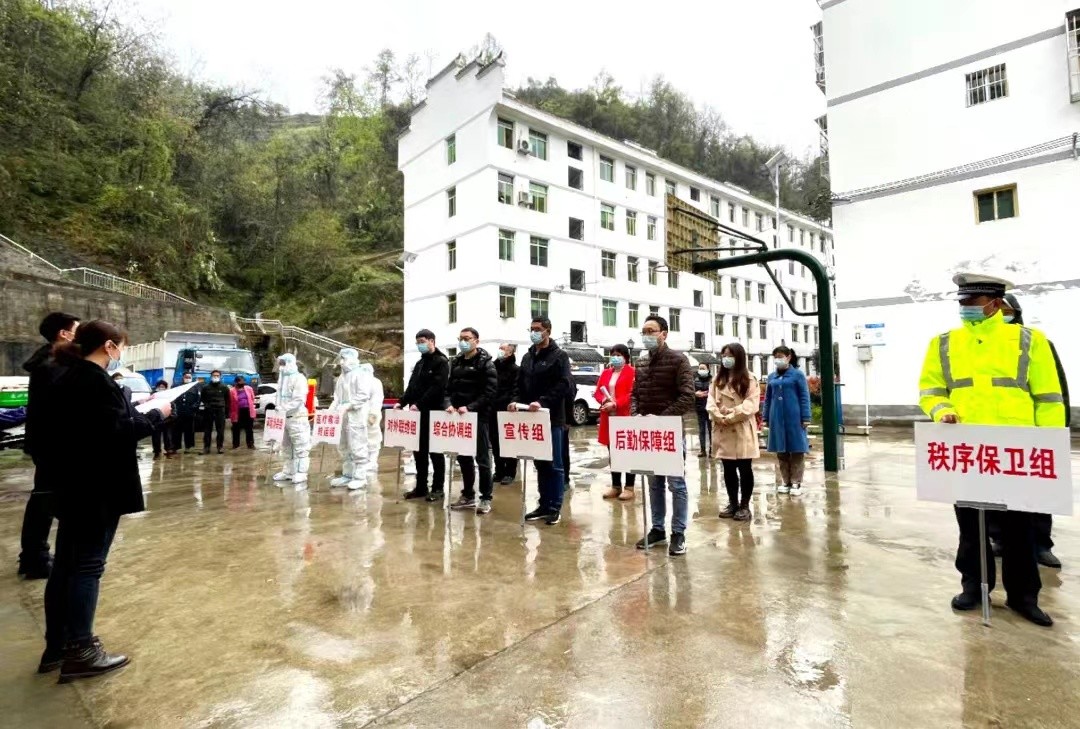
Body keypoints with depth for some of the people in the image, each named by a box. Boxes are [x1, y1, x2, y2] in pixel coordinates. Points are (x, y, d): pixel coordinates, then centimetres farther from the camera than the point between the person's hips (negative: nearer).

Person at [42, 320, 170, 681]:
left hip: (72, 485, 10)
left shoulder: (68, 378, 12)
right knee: (89, 565, -2)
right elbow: (118, 431, -21)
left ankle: (56, 646, 25)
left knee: (66, 564, 14)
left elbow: (87, 424, 15)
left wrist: (134, 414, 10)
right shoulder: (97, 381, -17)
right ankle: (80, 651, 7)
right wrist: (156, 415, -10)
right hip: (99, 487, -10)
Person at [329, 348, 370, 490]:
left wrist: (348, 405, -22)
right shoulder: (342, 377, 18)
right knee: (344, 448, 14)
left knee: (357, 448, -7)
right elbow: (338, 397, 21)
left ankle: (359, 477, -2)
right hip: (342, 418, 9)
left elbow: (364, 395, -18)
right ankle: (347, 475, 24)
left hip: (356, 417, -9)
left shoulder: (359, 375, -8)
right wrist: (333, 408, 5)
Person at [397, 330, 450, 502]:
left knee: (435, 452, 0)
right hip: (417, 413, 8)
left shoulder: (441, 362, -7)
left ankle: (437, 488, 8)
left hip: (433, 413, -8)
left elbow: (436, 388, -18)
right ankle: (421, 487, 19)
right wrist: (402, 402, 4)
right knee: (419, 451, 11)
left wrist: (419, 404, -23)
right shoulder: (420, 363, 19)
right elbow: (412, 386, 19)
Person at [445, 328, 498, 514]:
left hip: (478, 416, -6)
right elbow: (449, 388, 12)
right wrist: (449, 404, -7)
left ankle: (486, 498, 10)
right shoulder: (456, 362, 14)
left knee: (482, 458, 1)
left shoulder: (485, 363, -5)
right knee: (463, 457, 13)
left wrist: (470, 407, -22)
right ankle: (468, 495, 25)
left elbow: (490, 392, -14)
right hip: (458, 417, 6)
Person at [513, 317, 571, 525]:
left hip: (553, 418, -6)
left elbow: (562, 385, -15)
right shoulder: (527, 357, 16)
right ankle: (544, 505, 21)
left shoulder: (559, 356, -3)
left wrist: (542, 402, -25)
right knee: (540, 464, 12)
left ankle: (555, 508, 10)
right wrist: (518, 401, -3)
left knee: (554, 465, 1)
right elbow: (520, 384, 16)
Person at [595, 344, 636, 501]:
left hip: (625, 416, -6)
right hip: (608, 417, 6)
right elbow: (597, 392, 12)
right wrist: (604, 401, -9)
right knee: (612, 453, 10)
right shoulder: (606, 373, 16)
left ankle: (629, 488, 7)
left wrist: (615, 404, -22)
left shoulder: (631, 372, -2)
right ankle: (616, 486, 19)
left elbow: (632, 393, -13)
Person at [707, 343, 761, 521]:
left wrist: (730, 417, -16)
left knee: (745, 469, 4)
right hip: (722, 431, 4)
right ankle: (733, 503, 23)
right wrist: (720, 418, -12)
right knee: (728, 469, 11)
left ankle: (745, 506, 15)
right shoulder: (718, 378, 12)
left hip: (742, 431, -4)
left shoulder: (749, 379, -2)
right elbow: (710, 402, 4)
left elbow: (750, 405, -12)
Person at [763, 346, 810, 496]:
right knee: (781, 452, 9)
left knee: (797, 451, 1)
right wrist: (765, 418, 10)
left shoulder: (797, 374, -1)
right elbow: (768, 398, 13)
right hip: (777, 418, 4)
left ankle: (796, 483, 8)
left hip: (794, 417, -4)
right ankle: (785, 482, 18)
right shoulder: (772, 376, 10)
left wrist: (806, 418, -8)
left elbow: (804, 397, -3)